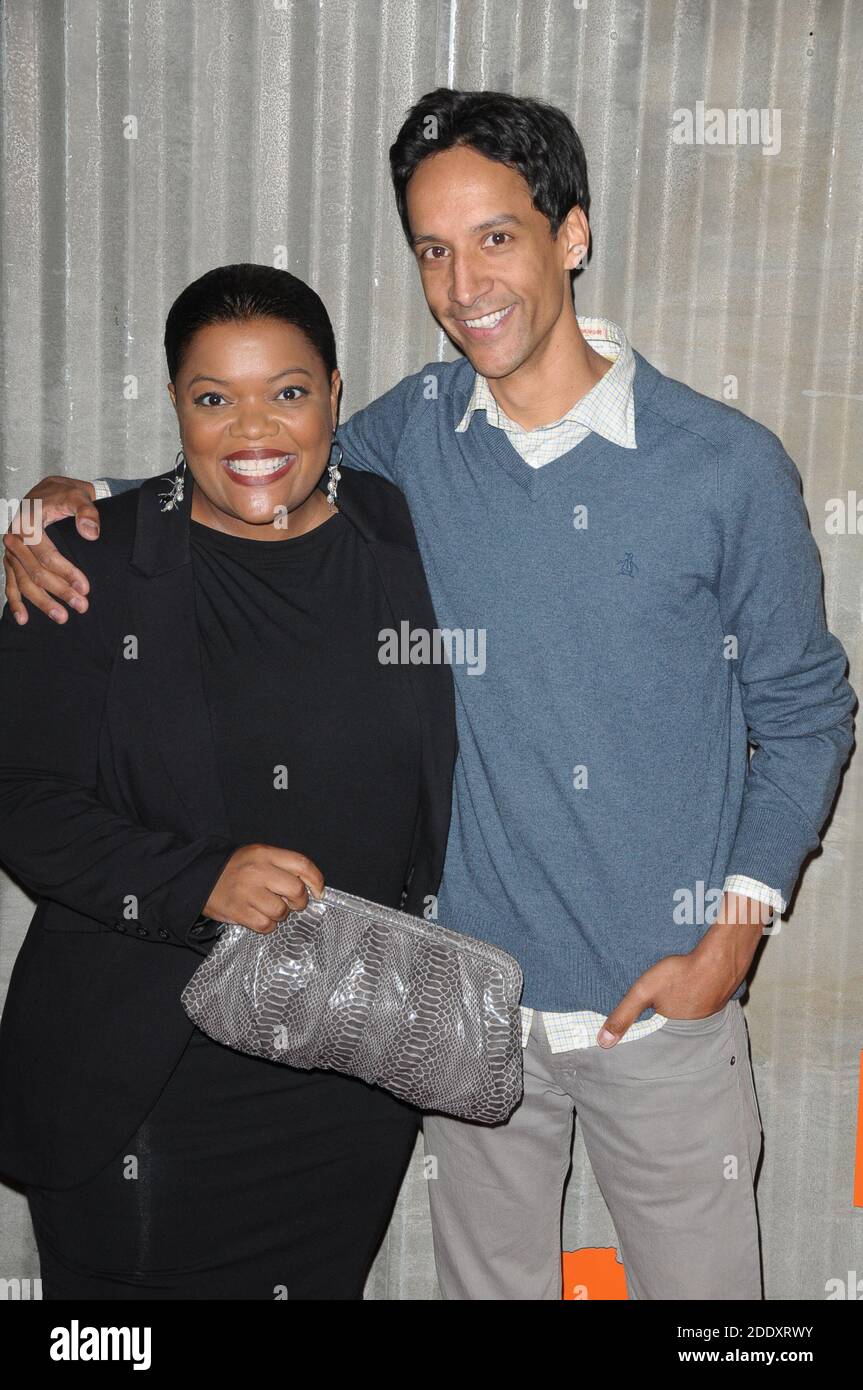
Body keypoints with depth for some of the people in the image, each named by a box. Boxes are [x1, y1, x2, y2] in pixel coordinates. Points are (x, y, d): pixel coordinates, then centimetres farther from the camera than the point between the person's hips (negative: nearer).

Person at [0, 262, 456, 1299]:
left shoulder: (405, 543, 0)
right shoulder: (92, 570, -8)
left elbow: (446, 782, 10)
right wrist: (197, 882, -23)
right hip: (137, 1082, -2)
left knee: (320, 1283, 20)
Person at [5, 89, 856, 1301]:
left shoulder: (729, 466, -11)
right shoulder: (415, 435, -3)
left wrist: (734, 935, -8)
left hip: (666, 1005, -2)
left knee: (702, 1289, 17)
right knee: (488, 1283, 21)